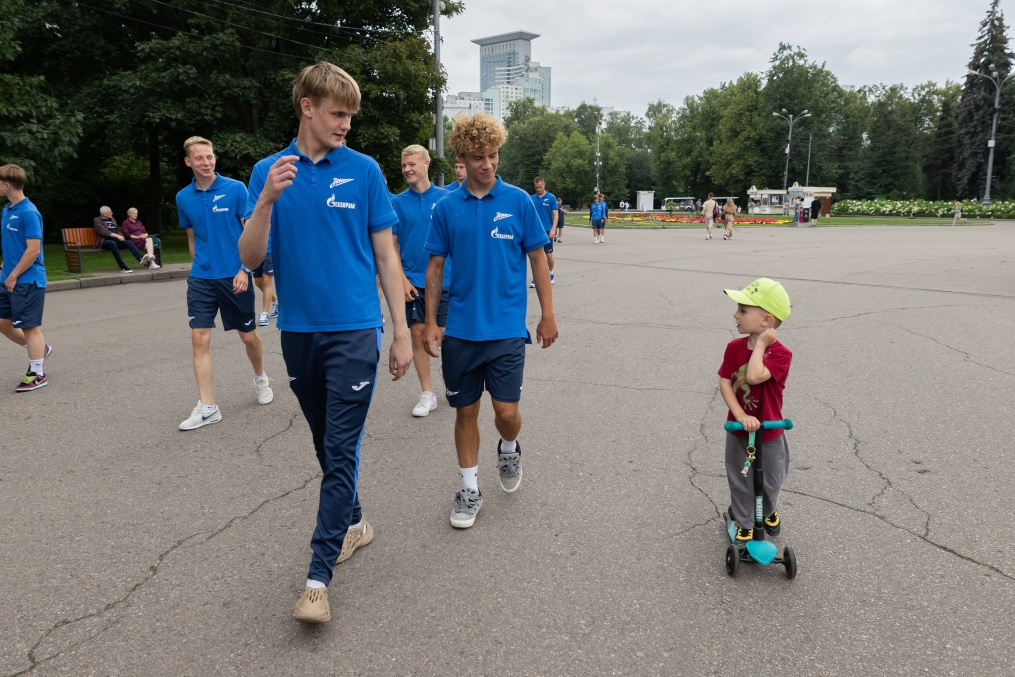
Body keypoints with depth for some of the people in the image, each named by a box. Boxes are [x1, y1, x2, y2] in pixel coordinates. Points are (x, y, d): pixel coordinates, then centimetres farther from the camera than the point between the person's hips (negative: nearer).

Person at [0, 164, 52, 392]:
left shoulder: (28, 212, -17)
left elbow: (33, 250, -20)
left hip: (27, 281, -9)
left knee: (30, 326, -1)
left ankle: (37, 375, 9)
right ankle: (40, 348, 31)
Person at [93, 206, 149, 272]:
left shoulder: (112, 219, 25)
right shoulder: (97, 220, 5)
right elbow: (103, 231, -10)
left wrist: (121, 236, 5)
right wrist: (117, 236, -20)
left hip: (116, 240, 6)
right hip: (105, 241, -6)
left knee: (129, 242, -25)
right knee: (112, 243, -40)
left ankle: (140, 258, -51)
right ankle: (123, 267, -46)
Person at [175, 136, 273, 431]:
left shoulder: (235, 188, -7)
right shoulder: (183, 197, 5)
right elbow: (192, 237, 17)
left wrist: (244, 269, -13)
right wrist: (199, 265, 16)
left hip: (234, 276, -3)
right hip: (201, 278, 3)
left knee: (248, 335, 9)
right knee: (200, 338, -5)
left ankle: (260, 379, 38)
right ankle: (207, 407, 1)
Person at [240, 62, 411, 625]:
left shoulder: (364, 170, -1)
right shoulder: (269, 171, 5)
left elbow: (385, 254, 0)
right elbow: (250, 257, -2)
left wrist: (402, 331, -2)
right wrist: (267, 200, -19)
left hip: (354, 330, -3)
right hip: (298, 331, 3)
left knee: (341, 449, -4)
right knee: (325, 443, 16)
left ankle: (318, 578, 2)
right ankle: (353, 523, 37)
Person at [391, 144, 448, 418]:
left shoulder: (446, 198, -1)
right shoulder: (398, 202, 1)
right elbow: (392, 245, 2)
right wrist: (402, 279, -6)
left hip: (444, 280, -1)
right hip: (413, 282, 1)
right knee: (418, 334, 4)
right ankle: (427, 394, 15)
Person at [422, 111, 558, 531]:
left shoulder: (518, 201, -1)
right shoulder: (447, 208, 2)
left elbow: (537, 259, 3)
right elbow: (436, 266, 7)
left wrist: (548, 315, 0)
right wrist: (431, 322, 3)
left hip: (506, 327, -2)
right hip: (460, 329, 2)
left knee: (507, 411, -3)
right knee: (466, 411, 9)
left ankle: (509, 450, 32)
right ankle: (469, 490, 25)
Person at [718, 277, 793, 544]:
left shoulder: (781, 353, -23)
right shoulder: (734, 347, -11)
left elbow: (755, 376, -39)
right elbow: (725, 383, -14)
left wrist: (760, 344, -29)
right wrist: (741, 416, -26)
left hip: (769, 433, -2)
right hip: (738, 430, 2)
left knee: (769, 482, 19)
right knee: (740, 480, 16)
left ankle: (769, 511, 50)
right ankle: (744, 522, 37)